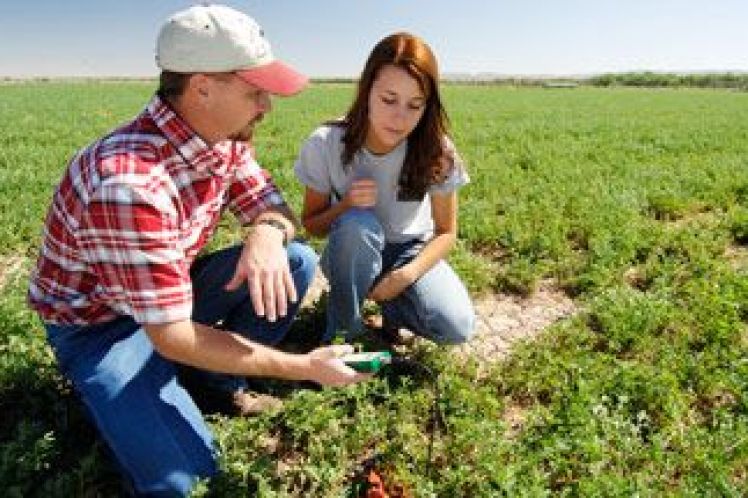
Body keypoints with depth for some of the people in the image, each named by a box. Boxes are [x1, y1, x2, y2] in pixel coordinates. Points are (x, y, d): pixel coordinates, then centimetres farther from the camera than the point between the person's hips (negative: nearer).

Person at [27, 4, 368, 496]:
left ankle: (225, 383, 6)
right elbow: (173, 337, -33)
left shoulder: (225, 139, -11)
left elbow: (272, 204, -1)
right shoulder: (129, 183, -37)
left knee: (298, 261, -10)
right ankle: (118, 399, 9)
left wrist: (267, 234, -29)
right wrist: (304, 368, -26)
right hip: (99, 321, -6)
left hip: (175, 288, 7)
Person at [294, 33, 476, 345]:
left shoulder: (436, 151, -20)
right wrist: (345, 206, -30)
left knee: (457, 328, -23)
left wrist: (404, 276, -24)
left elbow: (446, 232, -8)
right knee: (358, 223, -36)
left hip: (410, 250, 1)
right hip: (351, 253, 0)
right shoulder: (325, 144, -21)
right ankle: (343, 332, -12)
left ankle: (391, 299, 8)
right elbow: (311, 225, -8)